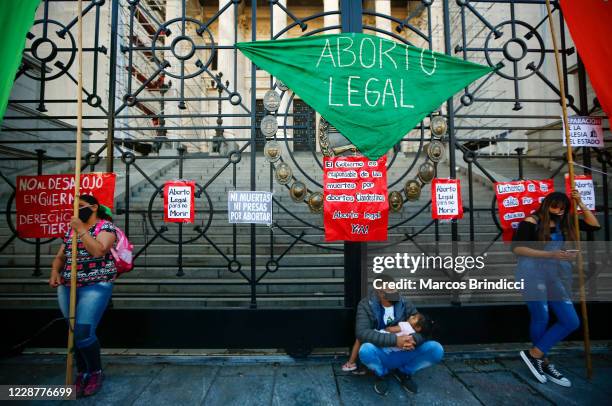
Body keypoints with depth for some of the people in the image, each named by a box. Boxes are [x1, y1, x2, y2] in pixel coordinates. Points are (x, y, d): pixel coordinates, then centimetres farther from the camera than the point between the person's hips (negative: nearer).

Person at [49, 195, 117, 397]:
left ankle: (96, 373, 10)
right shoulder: (71, 229, 16)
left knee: (84, 332, -12)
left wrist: (82, 229, -16)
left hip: (95, 286, -6)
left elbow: (98, 251, -20)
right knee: (74, 332, 10)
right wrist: (55, 272, -3)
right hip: (67, 287, 7)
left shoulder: (105, 226, -5)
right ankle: (82, 374, 26)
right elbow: (60, 256, 16)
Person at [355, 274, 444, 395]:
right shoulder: (366, 305, -14)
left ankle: (404, 372, 7)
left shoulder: (405, 304, -4)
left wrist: (413, 339, -29)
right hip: (381, 356, -3)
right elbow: (362, 333, -28)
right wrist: (395, 340, -35)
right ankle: (381, 375, 0)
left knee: (436, 349, -20)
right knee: (366, 350, -37)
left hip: (404, 355, 3)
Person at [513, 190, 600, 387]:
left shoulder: (564, 223, 15)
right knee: (541, 318, -1)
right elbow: (517, 248, -13)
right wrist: (550, 255, -17)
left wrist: (580, 203, 7)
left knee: (571, 321, 5)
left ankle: (534, 353, 13)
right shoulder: (531, 222, -6)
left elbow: (594, 225, 16)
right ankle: (543, 362, 19)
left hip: (558, 276, 7)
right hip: (534, 273, -7)